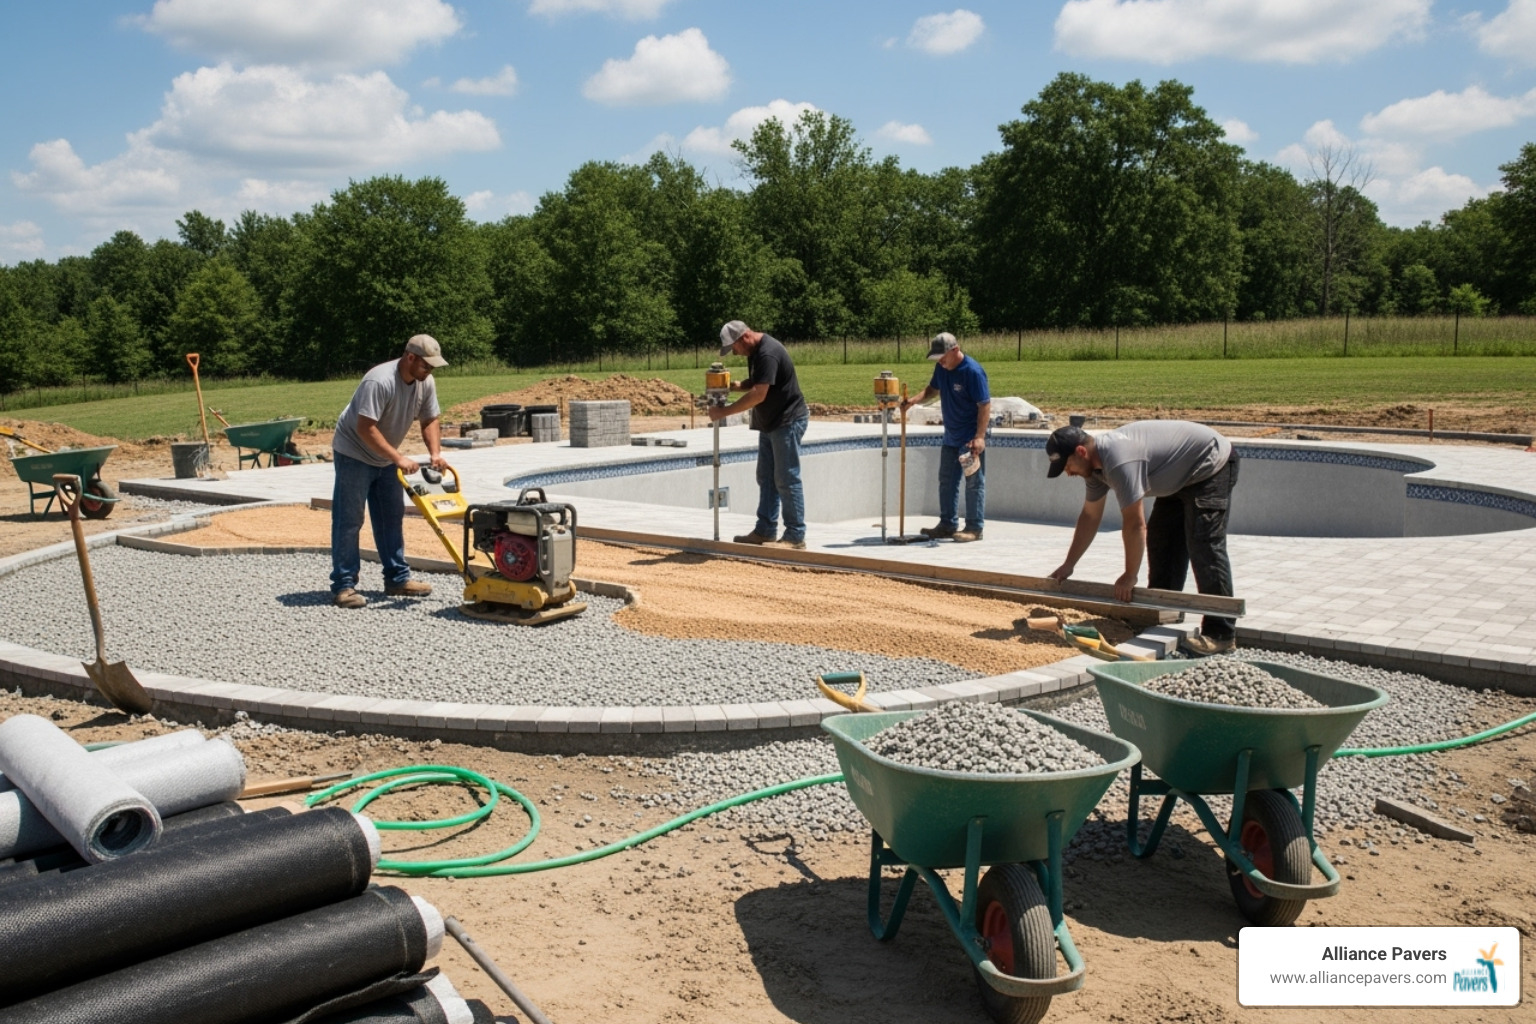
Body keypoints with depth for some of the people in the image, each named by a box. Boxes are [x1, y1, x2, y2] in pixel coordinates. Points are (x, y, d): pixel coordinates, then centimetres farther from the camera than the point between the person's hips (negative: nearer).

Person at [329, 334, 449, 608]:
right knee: (348, 521, -5)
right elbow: (366, 428, -33)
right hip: (354, 455, -8)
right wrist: (398, 459, -35)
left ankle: (397, 579, 19)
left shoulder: (426, 383, -7)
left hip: (385, 459, 8)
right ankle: (343, 586, -2)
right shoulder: (379, 381, -31)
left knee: (392, 519, 11)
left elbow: (430, 420, 1)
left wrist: (435, 453, -16)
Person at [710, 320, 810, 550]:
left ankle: (795, 536, -2)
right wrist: (737, 385, 1)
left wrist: (724, 412, -23)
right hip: (769, 423, 10)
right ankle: (765, 531, 18)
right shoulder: (754, 351, 9)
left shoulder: (768, 353, -23)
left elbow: (758, 394, -28)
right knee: (766, 479, 12)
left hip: (787, 421, -10)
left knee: (786, 479, -7)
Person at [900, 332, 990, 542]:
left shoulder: (973, 371, -20)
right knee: (947, 481, 13)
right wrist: (914, 400, -1)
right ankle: (948, 524, 22)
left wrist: (979, 437, -27)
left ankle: (974, 527, 3)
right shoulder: (942, 368, 3)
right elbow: (933, 389, 20)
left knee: (974, 482, -1)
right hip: (951, 437, 9)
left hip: (970, 439, -9)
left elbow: (985, 405, -21)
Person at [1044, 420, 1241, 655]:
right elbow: (1089, 517, 8)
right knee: (1161, 541, 9)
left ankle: (1221, 633, -17)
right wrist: (1068, 565, 10)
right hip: (1181, 477, 10)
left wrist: (1130, 576, -18)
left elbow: (1135, 525, -29)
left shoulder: (1119, 461, -32)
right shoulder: (1095, 462, -1)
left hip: (1211, 466, -10)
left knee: (1203, 546, -17)